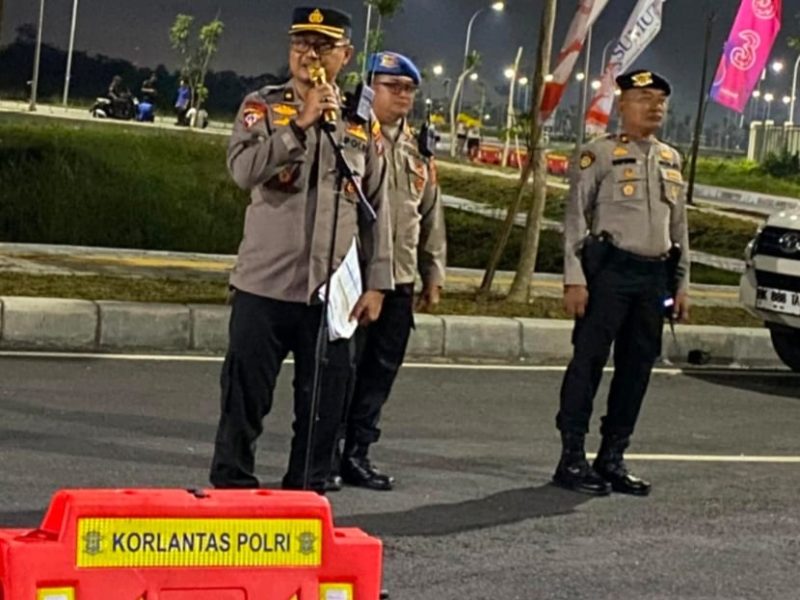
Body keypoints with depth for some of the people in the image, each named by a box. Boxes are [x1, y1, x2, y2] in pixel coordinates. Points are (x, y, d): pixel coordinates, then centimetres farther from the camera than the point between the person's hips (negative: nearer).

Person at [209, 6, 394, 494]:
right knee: (245, 398, 2)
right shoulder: (263, 107, 2)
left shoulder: (363, 124, 8)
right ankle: (231, 489, 14)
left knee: (324, 405, 6)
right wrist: (302, 123, -19)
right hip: (266, 285, -2)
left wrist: (377, 284, 6)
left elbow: (377, 209, 10)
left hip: (333, 291, 2)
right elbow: (243, 169, -16)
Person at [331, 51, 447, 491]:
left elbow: (431, 217, 20)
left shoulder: (418, 151, 16)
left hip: (400, 280, 6)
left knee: (381, 371, 8)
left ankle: (357, 454, 17)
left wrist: (433, 275, 17)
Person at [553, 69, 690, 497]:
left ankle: (612, 458, 18)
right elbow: (575, 218, -6)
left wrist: (681, 283, 15)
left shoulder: (671, 160, 16)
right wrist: (575, 280, -12)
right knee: (588, 361, -4)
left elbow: (679, 225, 20)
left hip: (655, 275, 6)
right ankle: (572, 458, 3)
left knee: (637, 366, 8)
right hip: (610, 269, -6)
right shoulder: (599, 155, -3)